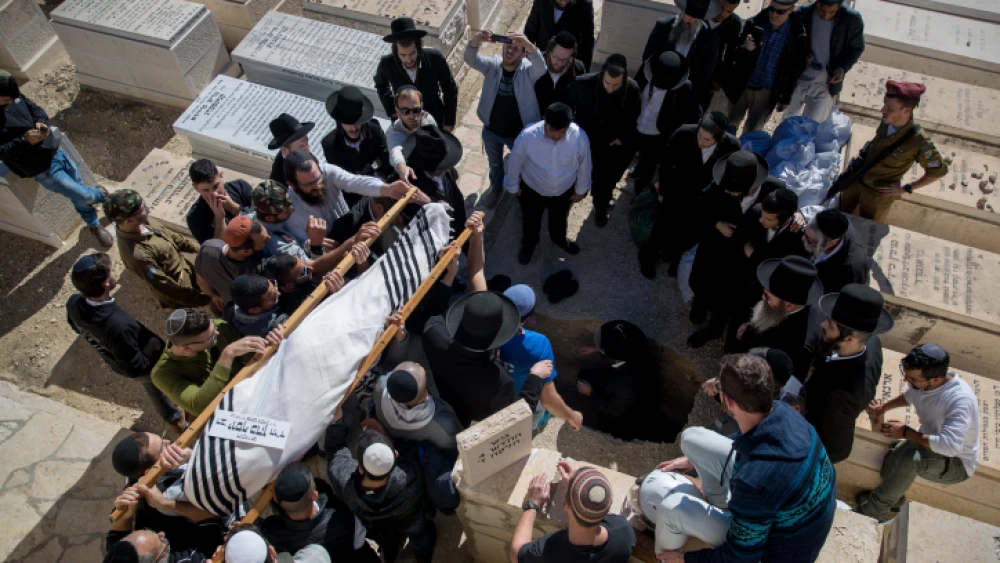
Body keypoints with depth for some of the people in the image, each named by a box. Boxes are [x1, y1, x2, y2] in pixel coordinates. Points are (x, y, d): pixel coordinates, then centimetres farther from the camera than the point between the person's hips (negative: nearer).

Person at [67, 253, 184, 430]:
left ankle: (173, 419, 64)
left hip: (120, 362, 6)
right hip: (149, 367, -6)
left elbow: (76, 327, 1)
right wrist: (152, 346, -19)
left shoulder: (73, 303, -26)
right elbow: (136, 368, -34)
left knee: (153, 388, 35)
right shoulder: (118, 326, -49)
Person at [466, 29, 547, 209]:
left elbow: (541, 66, -45)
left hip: (519, 134, -2)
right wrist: (476, 41, -57)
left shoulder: (528, 70, -22)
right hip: (491, 131, 3)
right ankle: (496, 187, 61)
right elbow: (471, 59, -34)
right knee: (495, 163, 30)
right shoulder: (492, 65, -16)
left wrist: (528, 45, -66)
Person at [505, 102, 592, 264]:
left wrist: (581, 189, 3)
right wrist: (513, 186, 0)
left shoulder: (580, 137, -31)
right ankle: (528, 243, 59)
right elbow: (515, 162, -15)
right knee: (531, 220, 27)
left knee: (560, 218, 31)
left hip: (564, 190, 1)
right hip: (532, 189, -1)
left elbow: (584, 164, -11)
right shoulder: (527, 135, -35)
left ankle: (559, 239, 64)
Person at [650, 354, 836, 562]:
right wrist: (694, 458, 18)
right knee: (691, 438, 0)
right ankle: (721, 503, 31)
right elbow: (746, 439, 7)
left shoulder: (755, 480, -43)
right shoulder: (780, 412, -20)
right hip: (786, 509, 6)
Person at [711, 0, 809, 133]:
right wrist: (743, 48, -27)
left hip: (767, 93, -1)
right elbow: (733, 54, -3)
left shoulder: (798, 36, -10)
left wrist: (786, 98, 5)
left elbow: (795, 70, 1)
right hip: (741, 87, 1)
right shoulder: (754, 24, -8)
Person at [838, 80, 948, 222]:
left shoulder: (919, 141, -32)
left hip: (879, 193, -5)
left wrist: (906, 189, -12)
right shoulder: (887, 120, -18)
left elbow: (939, 170, -17)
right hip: (856, 178, 5)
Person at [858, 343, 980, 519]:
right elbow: (908, 397, 13)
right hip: (930, 444, 8)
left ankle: (873, 510, -17)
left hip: (957, 464, -7)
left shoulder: (960, 400, -34)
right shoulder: (921, 382, -13)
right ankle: (892, 496, 16)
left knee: (910, 458, -34)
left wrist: (906, 432, -31)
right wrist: (883, 408, -5)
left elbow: (949, 446, -44)